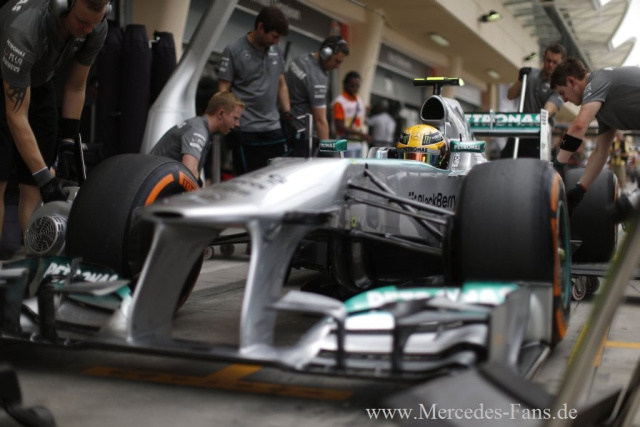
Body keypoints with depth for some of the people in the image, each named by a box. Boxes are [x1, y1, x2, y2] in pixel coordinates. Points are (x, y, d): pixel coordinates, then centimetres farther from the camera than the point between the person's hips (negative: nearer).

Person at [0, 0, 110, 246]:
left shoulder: (96, 29, -22)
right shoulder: (24, 30, -40)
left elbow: (75, 87, -4)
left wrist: (68, 141, -5)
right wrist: (45, 178, -34)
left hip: (39, 86, 5)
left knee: (33, 185, -3)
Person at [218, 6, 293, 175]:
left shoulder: (276, 52, 11)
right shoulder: (234, 51, -5)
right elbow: (223, 90, -6)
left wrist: (288, 116, 11)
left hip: (274, 129, 5)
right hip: (246, 131, -5)